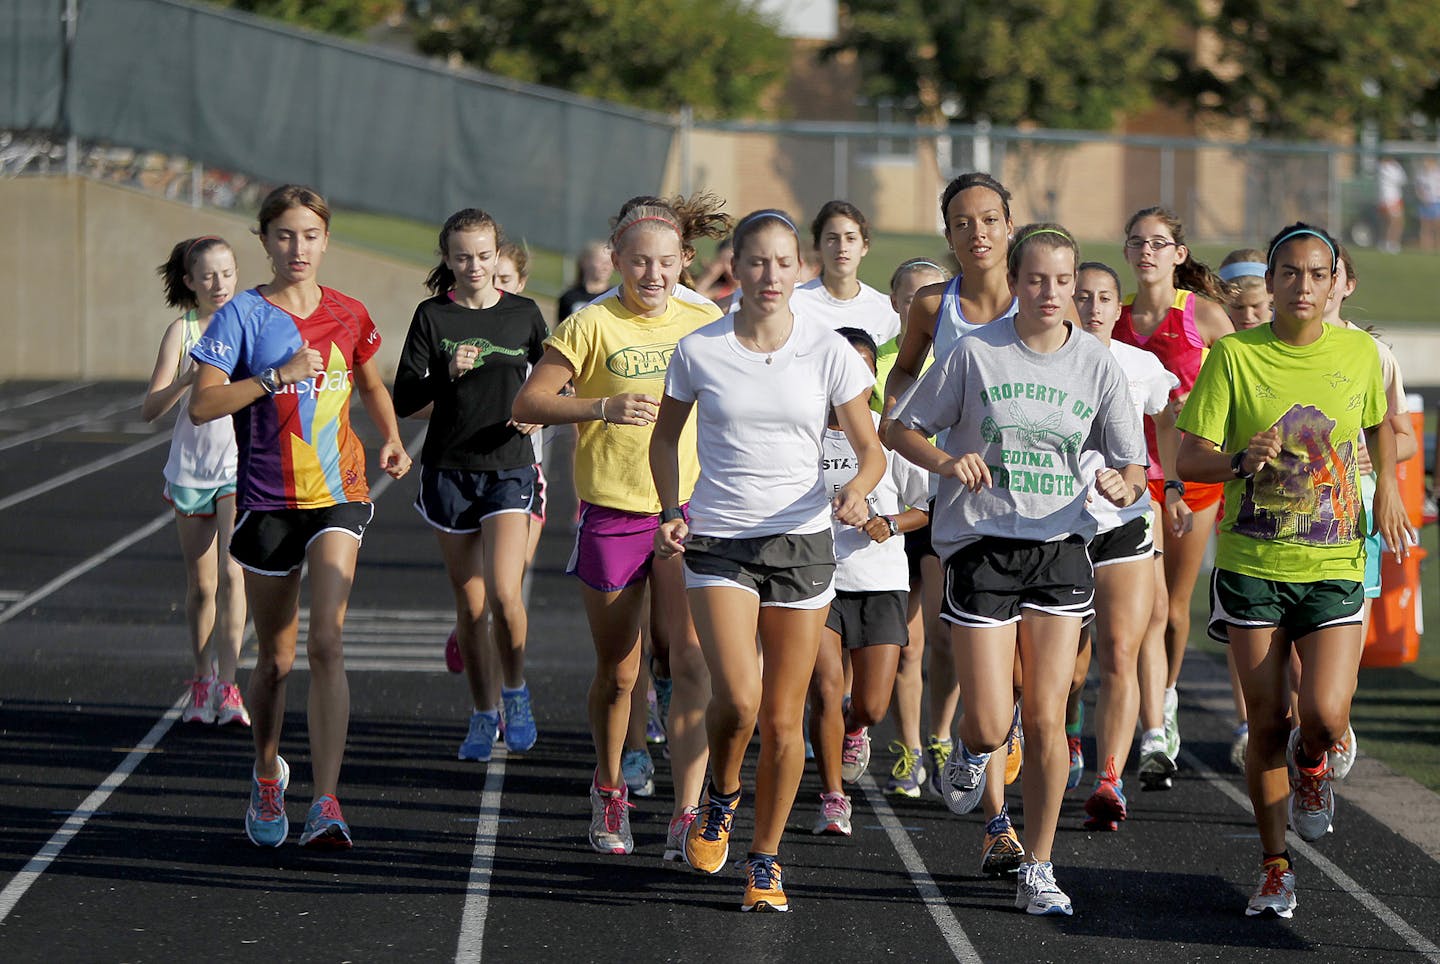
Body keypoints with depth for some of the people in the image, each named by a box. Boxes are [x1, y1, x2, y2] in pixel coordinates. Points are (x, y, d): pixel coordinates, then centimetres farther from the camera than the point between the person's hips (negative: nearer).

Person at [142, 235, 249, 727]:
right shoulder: (182, 331, -2)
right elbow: (150, 408, -9)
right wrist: (186, 381, -27)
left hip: (242, 468, -1)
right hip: (192, 468, 1)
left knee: (232, 573, -16)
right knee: (200, 585, 9)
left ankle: (227, 687, -16)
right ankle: (202, 682, 25)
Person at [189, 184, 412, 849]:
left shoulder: (347, 316, 4)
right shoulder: (244, 314, -5)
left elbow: (370, 382, 24)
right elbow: (202, 405, -15)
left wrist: (392, 440, 7)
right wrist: (278, 375, -23)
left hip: (338, 497, 1)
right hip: (267, 502, -1)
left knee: (325, 643, -16)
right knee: (275, 658, 10)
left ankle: (326, 805, -20)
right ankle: (267, 778, 37)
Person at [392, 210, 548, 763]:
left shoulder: (524, 315, 3)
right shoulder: (433, 317, 0)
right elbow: (403, 400, -3)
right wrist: (448, 374, -20)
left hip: (509, 469, -1)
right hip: (448, 469, 1)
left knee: (504, 593, -17)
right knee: (469, 602, 6)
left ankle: (515, 694, 7)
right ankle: (483, 715, 19)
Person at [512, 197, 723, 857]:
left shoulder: (706, 325, 6)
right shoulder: (592, 326, -3)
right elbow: (527, 404, -10)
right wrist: (602, 408, -24)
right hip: (612, 515, -1)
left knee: (691, 662, -13)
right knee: (618, 672, 9)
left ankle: (686, 816, -15)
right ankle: (609, 791, 34)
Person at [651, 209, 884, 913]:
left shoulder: (828, 351, -2)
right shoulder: (699, 351, -2)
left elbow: (870, 448, 3)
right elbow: (666, 437, 14)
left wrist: (857, 492, -18)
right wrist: (671, 512, 0)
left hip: (801, 540, 1)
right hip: (718, 543, -1)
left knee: (783, 718, 3)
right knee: (738, 698, -19)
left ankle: (765, 858, 20)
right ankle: (720, 797, 13)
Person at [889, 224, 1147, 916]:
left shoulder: (1098, 363, 2)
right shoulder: (976, 352, -4)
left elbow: (1133, 466, 5)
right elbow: (904, 430, 3)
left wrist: (1125, 485, -19)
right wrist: (948, 463, -17)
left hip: (1060, 547, 2)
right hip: (980, 542, -2)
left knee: (1046, 718, -4)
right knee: (991, 726, -6)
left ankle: (1038, 869, 9)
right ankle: (971, 750, 33)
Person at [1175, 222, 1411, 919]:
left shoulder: (1359, 353, 2)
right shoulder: (1234, 355, -4)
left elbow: (1379, 423, 23)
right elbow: (1189, 460, -5)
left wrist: (1387, 487, 7)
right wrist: (1241, 460, -25)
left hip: (1334, 565, 0)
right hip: (1252, 565, 0)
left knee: (1325, 714, -15)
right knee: (1267, 721, 2)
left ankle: (1312, 764, 23)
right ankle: (1275, 869, 19)